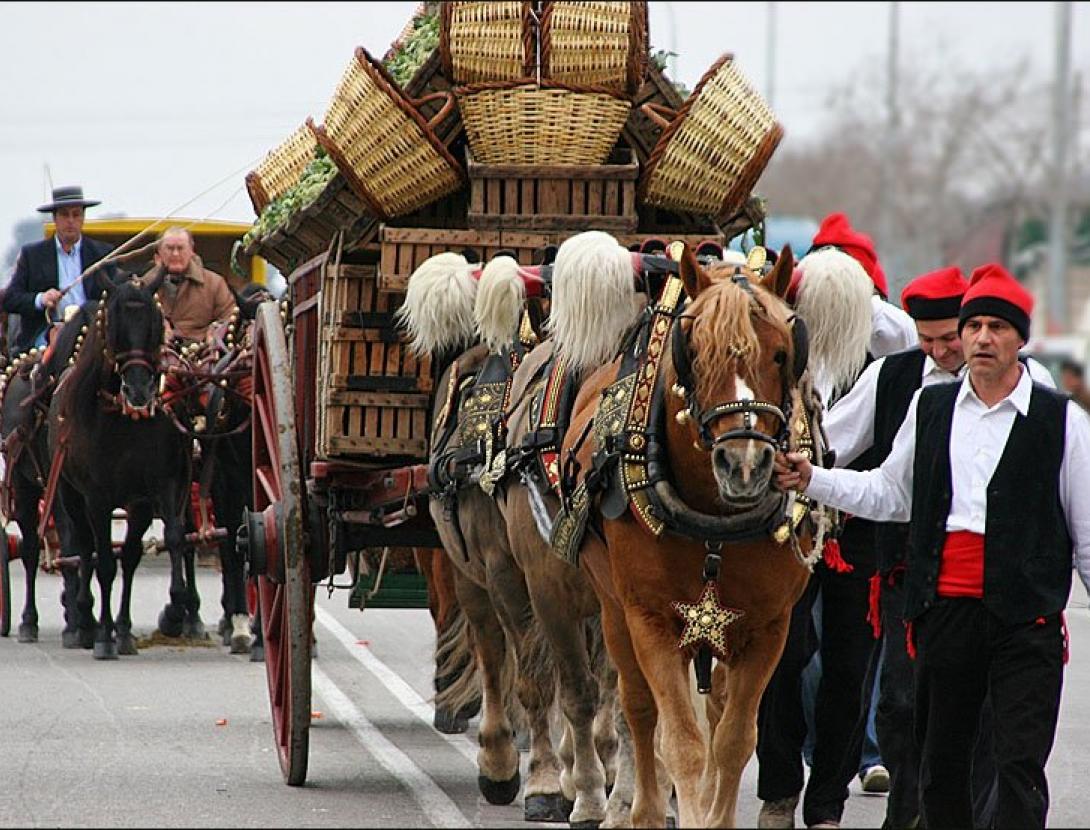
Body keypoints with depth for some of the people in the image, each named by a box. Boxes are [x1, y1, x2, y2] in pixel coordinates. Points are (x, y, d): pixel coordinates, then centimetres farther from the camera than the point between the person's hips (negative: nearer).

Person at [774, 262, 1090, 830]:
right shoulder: (930, 407, 11)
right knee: (941, 763, 12)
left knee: (1020, 763, -10)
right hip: (944, 608, 4)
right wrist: (811, 481, 9)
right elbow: (889, 494, 20)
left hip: (1025, 618, -4)